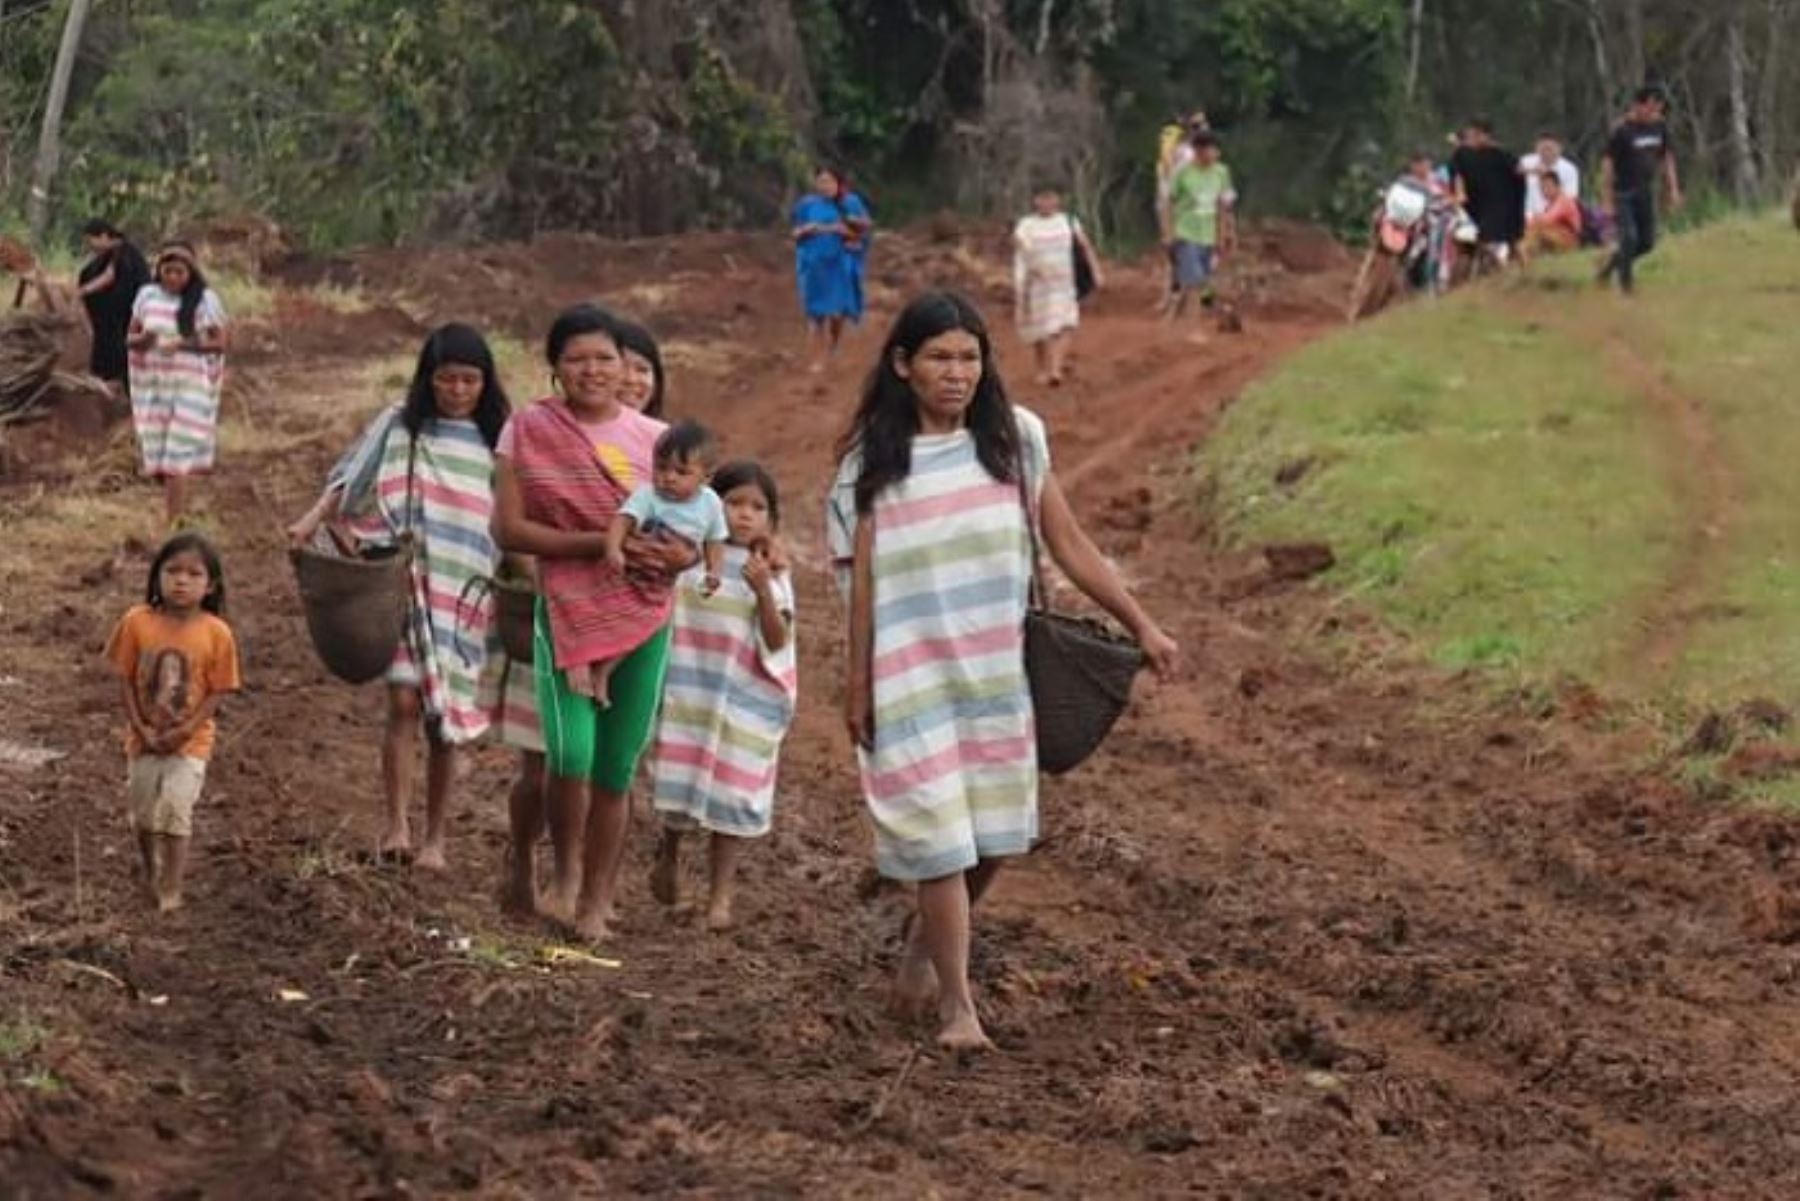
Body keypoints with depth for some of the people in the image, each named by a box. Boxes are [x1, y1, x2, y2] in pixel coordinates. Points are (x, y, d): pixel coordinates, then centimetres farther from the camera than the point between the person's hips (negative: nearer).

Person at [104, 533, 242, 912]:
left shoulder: (216, 633, -15)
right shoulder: (137, 622, -12)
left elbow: (217, 692, -10)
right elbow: (126, 680, -5)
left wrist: (185, 730, -18)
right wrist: (141, 728, -12)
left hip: (190, 740, -2)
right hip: (144, 736, 2)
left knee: (175, 806, -12)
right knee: (143, 811, 14)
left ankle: (171, 887, 2)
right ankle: (150, 872, 40)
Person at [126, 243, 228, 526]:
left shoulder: (205, 300, -5)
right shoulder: (147, 295, 6)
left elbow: (219, 343, -4)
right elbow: (130, 337, 10)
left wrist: (184, 344, -19)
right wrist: (141, 339, -14)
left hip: (189, 385, -4)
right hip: (153, 384, 4)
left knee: (176, 459, -10)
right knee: (155, 451, 7)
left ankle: (172, 522, -7)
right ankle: (178, 508, 28)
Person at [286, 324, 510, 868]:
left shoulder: (496, 442, 6)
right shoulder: (399, 427, 3)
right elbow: (350, 480, -2)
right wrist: (314, 518, -16)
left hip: (468, 596, 1)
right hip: (408, 586, -1)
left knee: (446, 719, 5)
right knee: (405, 700, -15)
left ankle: (435, 839, 13)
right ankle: (396, 825, -12)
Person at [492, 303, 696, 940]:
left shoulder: (654, 438, 6)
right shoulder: (530, 431, -1)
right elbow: (508, 528, -8)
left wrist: (683, 553, -12)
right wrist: (599, 544, -18)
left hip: (642, 619, 2)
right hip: (567, 615, -2)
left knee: (616, 770, 5)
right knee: (570, 755, -17)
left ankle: (597, 900, 18)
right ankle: (567, 869, 9)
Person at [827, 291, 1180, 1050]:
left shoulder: (1014, 440, 0)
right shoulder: (871, 464, -5)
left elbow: (1070, 547, 5)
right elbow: (860, 581, 0)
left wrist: (1142, 626, 3)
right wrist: (857, 687, 1)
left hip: (998, 672, 3)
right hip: (914, 678, -3)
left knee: (992, 833, 7)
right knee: (938, 835, -2)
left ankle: (921, 951, 33)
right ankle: (956, 1002, 10)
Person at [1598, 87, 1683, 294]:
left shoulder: (1659, 127, 0)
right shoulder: (1622, 131, -16)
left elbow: (1666, 158, 12)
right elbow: (1607, 165, -14)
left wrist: (1674, 189, 8)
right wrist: (1608, 202, -15)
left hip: (1645, 192, 6)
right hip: (1622, 194, -6)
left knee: (1647, 242, 5)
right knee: (1629, 238, -13)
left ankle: (1613, 261, 30)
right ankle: (1626, 283, 4)